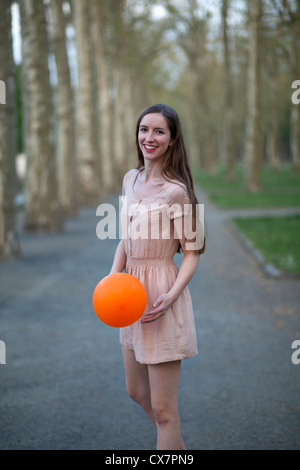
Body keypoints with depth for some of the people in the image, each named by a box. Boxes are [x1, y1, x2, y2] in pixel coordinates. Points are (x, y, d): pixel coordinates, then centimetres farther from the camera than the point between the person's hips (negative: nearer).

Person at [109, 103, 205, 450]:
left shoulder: (175, 191, -16)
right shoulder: (130, 179, 7)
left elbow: (192, 253, -12)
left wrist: (171, 296, -25)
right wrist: (112, 278, -1)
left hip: (162, 295, -8)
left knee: (162, 408, 0)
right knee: (136, 391, 24)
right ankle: (177, 447, 46)